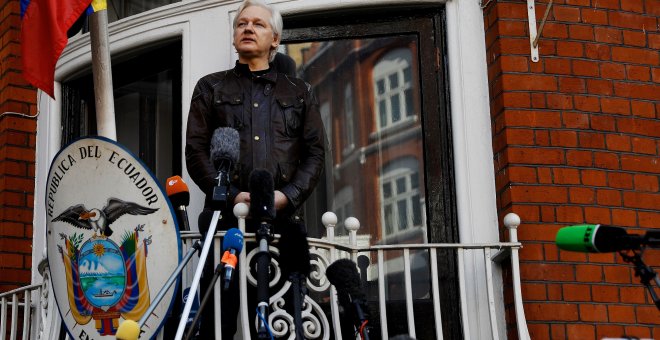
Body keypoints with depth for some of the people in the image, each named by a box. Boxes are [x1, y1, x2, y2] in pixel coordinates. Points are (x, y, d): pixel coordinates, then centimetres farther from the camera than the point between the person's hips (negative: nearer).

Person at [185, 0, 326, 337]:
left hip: (285, 217, 1)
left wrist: (288, 195, -6)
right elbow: (196, 151, 7)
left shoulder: (299, 92, 20)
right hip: (226, 217, -1)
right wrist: (232, 195, -9)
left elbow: (315, 151, 12)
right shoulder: (211, 88, 17)